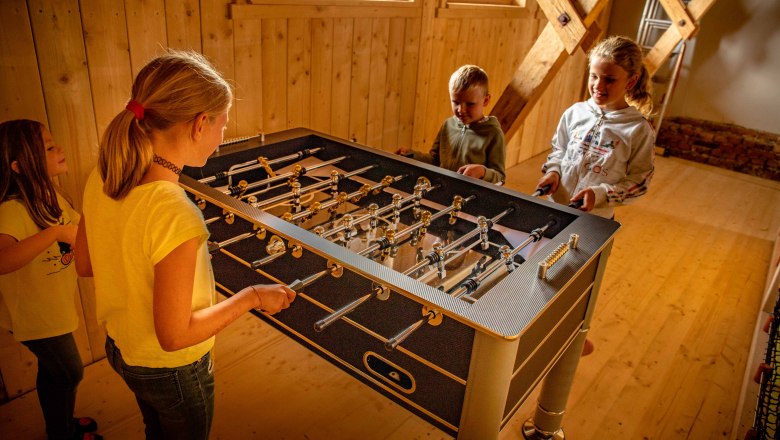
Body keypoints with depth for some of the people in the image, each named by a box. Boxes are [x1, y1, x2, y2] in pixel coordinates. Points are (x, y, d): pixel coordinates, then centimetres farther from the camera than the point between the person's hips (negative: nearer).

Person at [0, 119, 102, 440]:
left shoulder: (50, 197, -2)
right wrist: (55, 232, -50)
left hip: (54, 307, 8)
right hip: (34, 314, -8)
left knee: (53, 372, 26)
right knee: (69, 373, 10)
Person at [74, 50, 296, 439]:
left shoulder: (102, 178, -13)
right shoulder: (175, 215, -37)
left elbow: (84, 265, 1)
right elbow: (175, 335, -30)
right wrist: (252, 297, -20)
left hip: (120, 347, 7)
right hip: (170, 368, -6)